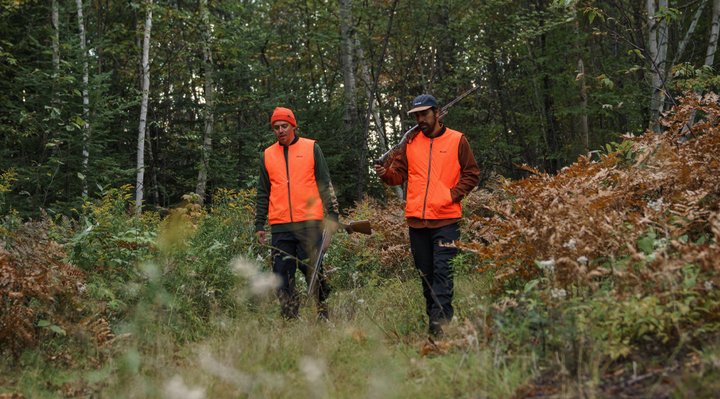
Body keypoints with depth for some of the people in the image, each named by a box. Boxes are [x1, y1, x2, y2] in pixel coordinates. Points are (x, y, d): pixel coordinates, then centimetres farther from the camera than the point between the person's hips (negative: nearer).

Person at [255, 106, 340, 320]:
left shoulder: (311, 148, 7)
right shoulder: (267, 155, 14)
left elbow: (325, 184, 6)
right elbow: (262, 193, 18)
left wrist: (332, 214, 0)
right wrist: (259, 225, 13)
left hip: (310, 223, -3)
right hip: (280, 227, 3)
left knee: (312, 269, -4)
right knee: (282, 274, 0)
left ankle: (323, 308, 16)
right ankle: (290, 318, 9)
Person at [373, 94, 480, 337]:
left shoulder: (457, 140, 4)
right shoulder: (411, 142, 13)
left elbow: (471, 174, 6)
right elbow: (400, 173, 11)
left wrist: (453, 194, -7)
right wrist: (386, 174, -11)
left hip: (446, 219, -4)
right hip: (416, 219, 4)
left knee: (442, 272, -11)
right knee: (425, 273, 9)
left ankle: (439, 322, -14)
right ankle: (434, 316, 18)